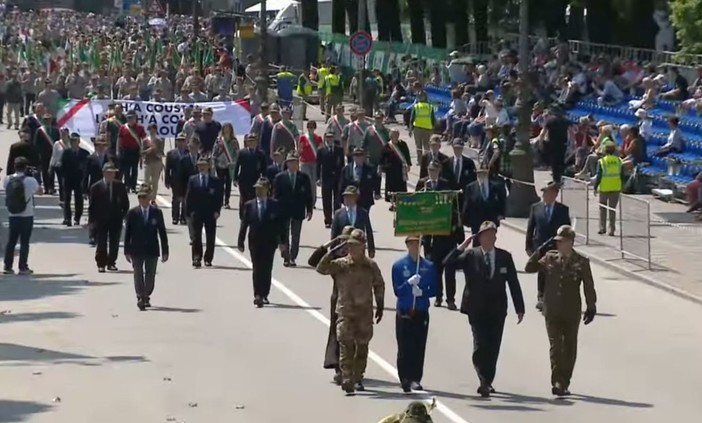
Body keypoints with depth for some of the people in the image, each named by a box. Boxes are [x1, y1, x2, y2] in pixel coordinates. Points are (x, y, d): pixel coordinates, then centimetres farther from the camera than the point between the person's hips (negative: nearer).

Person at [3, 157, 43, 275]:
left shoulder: (7, 179, -3)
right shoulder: (30, 180, -13)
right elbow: (40, 192, 0)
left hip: (12, 215, 3)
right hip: (27, 216, -3)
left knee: (11, 241, 12)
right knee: (24, 242, 3)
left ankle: (7, 266, 11)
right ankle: (23, 267, 4)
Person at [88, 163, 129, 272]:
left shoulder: (120, 186, 4)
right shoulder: (96, 187, -4)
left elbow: (125, 202, 10)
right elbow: (91, 205, -2)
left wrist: (124, 214, -1)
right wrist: (92, 221, -6)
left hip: (116, 219, 2)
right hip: (101, 219, -2)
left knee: (114, 243, 6)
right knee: (101, 244, 0)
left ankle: (111, 263, 17)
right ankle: (101, 264, 9)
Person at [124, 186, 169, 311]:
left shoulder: (157, 212, 1)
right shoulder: (132, 213, -1)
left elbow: (162, 232, 4)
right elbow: (127, 233, 2)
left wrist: (165, 251, 2)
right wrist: (127, 250, -2)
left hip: (152, 250, 1)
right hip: (137, 250, -1)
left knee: (150, 275, 6)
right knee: (138, 275, -3)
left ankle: (146, 297, 20)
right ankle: (140, 298, -2)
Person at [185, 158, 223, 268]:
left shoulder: (215, 181, 3)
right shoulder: (193, 180, 5)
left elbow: (219, 197, 2)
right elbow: (188, 197, 4)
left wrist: (217, 211, -8)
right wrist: (189, 212, -4)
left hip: (211, 213, 0)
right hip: (196, 212, 0)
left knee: (210, 237, 5)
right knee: (196, 237, -4)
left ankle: (208, 259, 14)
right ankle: (196, 258, -5)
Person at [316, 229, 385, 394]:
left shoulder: (371, 266, 4)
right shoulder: (340, 264, -2)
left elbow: (379, 286, 15)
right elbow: (321, 268, -13)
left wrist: (380, 306, 14)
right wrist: (333, 252, -20)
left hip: (365, 312, 3)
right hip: (346, 312, -2)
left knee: (362, 347, 10)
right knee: (346, 347, -11)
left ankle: (358, 379, 23)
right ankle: (347, 381, -14)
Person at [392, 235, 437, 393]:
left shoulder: (429, 266, 7)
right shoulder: (398, 266, 1)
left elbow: (434, 290, 7)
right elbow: (397, 291, -3)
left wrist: (422, 292, -13)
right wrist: (409, 283, -20)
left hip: (422, 313, 2)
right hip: (404, 313, -2)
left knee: (419, 348, -1)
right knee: (404, 348, -4)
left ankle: (416, 379, 4)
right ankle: (405, 380, 2)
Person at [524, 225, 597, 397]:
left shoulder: (581, 262, -3)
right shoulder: (549, 258, 3)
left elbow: (588, 286, 0)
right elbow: (529, 268, 8)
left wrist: (591, 307, -3)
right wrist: (540, 251, -2)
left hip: (571, 313, 0)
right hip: (552, 311, 0)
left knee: (569, 348, 9)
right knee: (555, 346, -7)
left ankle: (564, 384, 21)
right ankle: (557, 382, -11)